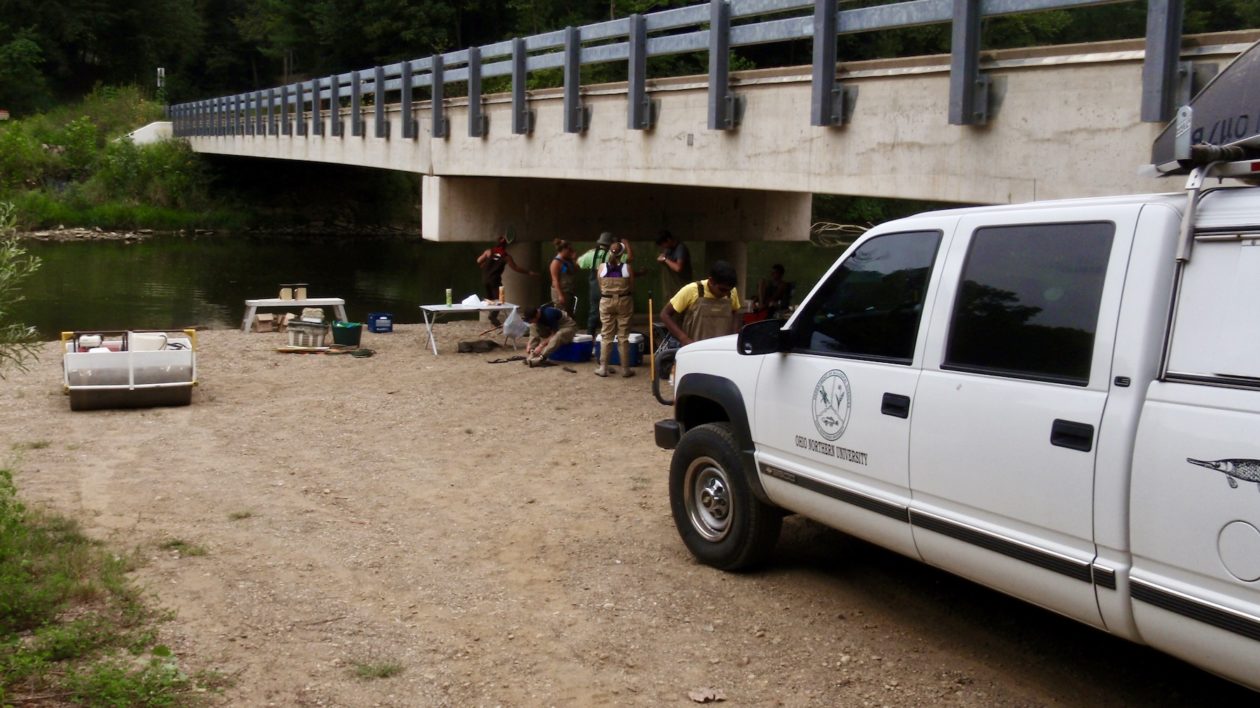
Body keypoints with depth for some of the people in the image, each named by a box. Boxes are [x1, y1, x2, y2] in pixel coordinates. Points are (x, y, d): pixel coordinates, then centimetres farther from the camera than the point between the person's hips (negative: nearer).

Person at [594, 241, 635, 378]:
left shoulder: (602, 267, -5)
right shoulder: (627, 267, -9)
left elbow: (600, 287, 4)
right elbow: (632, 287, 1)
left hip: (606, 301, 1)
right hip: (624, 301, -1)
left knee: (606, 336, 8)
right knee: (623, 336, 5)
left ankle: (603, 368, 7)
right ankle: (625, 368, 8)